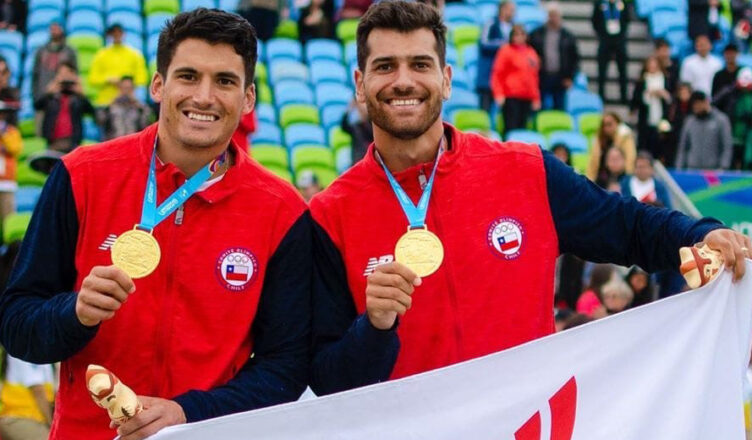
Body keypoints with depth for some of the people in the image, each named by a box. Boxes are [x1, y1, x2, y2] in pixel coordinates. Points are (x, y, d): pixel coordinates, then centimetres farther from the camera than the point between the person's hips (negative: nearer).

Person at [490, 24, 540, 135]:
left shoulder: (531, 52, 15)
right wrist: (498, 94, -12)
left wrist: (536, 98, 17)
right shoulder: (506, 50, -1)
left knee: (522, 127, 4)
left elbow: (534, 76, 20)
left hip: (527, 98, 5)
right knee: (511, 127, -11)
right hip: (510, 97, -5)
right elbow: (497, 74, -3)